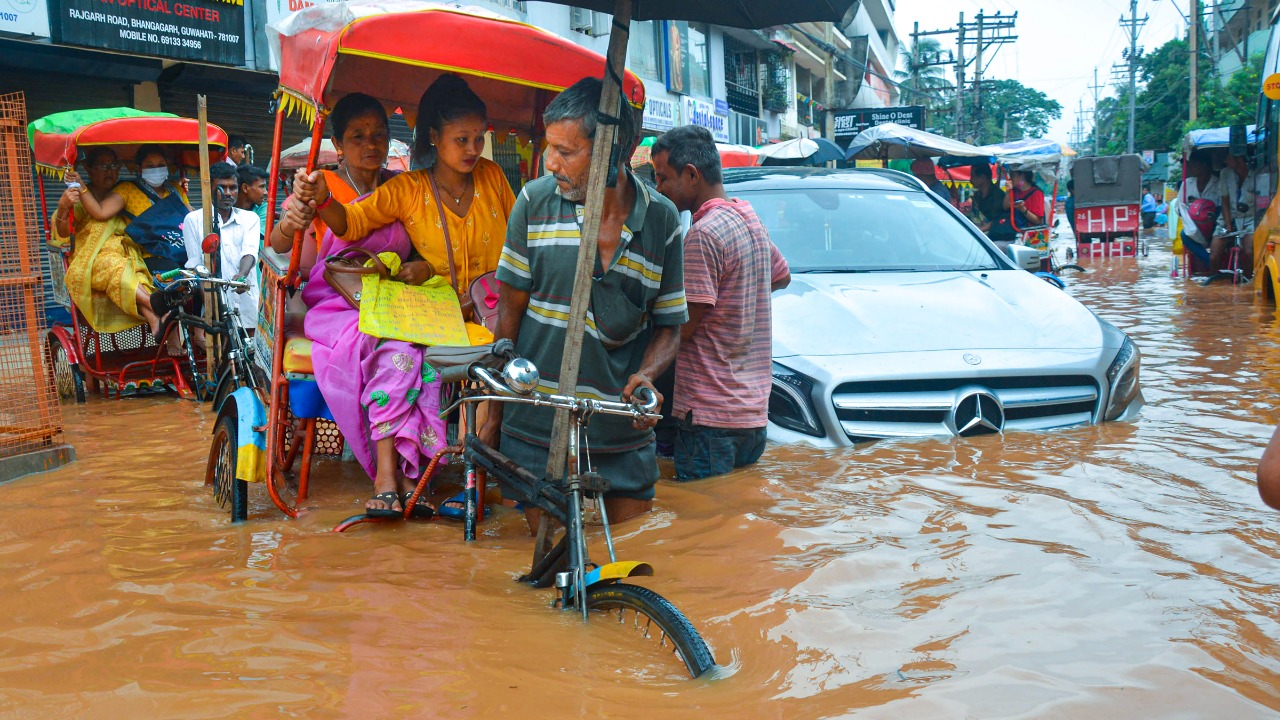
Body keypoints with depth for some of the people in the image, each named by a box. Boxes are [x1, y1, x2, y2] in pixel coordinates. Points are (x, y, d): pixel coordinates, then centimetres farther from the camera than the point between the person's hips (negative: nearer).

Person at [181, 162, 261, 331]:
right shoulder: (194, 219, 8)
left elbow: (249, 252, -5)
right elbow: (195, 265, 3)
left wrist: (241, 276, -27)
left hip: (244, 300, 1)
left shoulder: (250, 218, 12)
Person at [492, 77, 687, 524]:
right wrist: (496, 410, 2)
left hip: (623, 434, 1)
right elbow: (511, 307, 2)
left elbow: (669, 325, 7)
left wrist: (646, 375, -14)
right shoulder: (536, 201, -3)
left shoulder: (662, 220, -1)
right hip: (535, 423, -1)